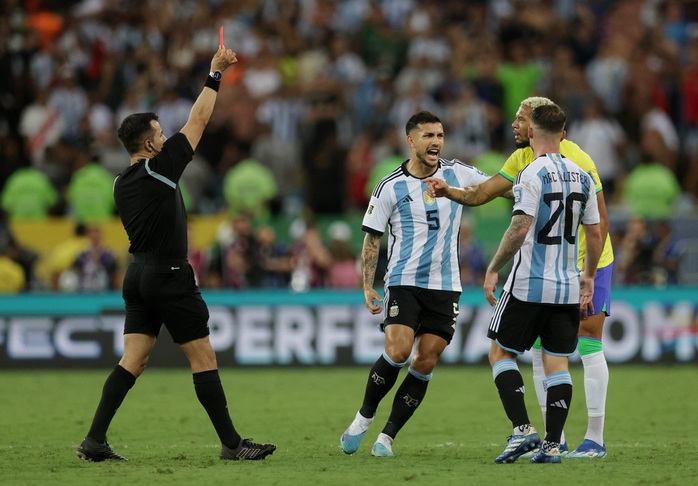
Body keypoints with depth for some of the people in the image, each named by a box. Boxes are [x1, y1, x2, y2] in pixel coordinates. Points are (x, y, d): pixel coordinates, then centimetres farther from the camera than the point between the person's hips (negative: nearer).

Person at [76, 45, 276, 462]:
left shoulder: (122, 184, 10)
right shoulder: (160, 168, -11)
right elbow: (198, 121, -6)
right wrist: (215, 74, 3)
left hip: (139, 275, 7)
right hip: (170, 276, -7)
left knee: (133, 361, 5)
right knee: (204, 358, -2)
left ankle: (95, 440, -3)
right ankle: (231, 443, 0)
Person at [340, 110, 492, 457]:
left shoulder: (456, 174, 5)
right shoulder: (390, 187, -2)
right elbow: (372, 238, 3)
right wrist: (367, 287, -4)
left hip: (445, 285, 3)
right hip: (403, 282, -3)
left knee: (425, 363, -4)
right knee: (397, 351, -20)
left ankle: (388, 436, 6)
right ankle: (364, 417, 3)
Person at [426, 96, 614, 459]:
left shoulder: (576, 160, -19)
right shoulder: (522, 159, 3)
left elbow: (600, 219, -17)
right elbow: (481, 194, 5)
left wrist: (588, 272, -21)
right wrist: (448, 191, -14)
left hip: (589, 265, -7)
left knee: (588, 347, -8)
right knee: (541, 350, 3)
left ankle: (595, 439, -2)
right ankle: (555, 439, 9)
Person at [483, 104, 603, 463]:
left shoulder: (533, 174, -11)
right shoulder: (582, 177, 8)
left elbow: (519, 230, -19)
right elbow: (595, 234, 12)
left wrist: (493, 269, -8)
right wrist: (588, 278, 23)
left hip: (528, 285, -5)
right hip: (568, 289, 5)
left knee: (500, 353, 7)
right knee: (557, 363, 8)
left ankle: (522, 429, -7)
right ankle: (552, 445, 2)